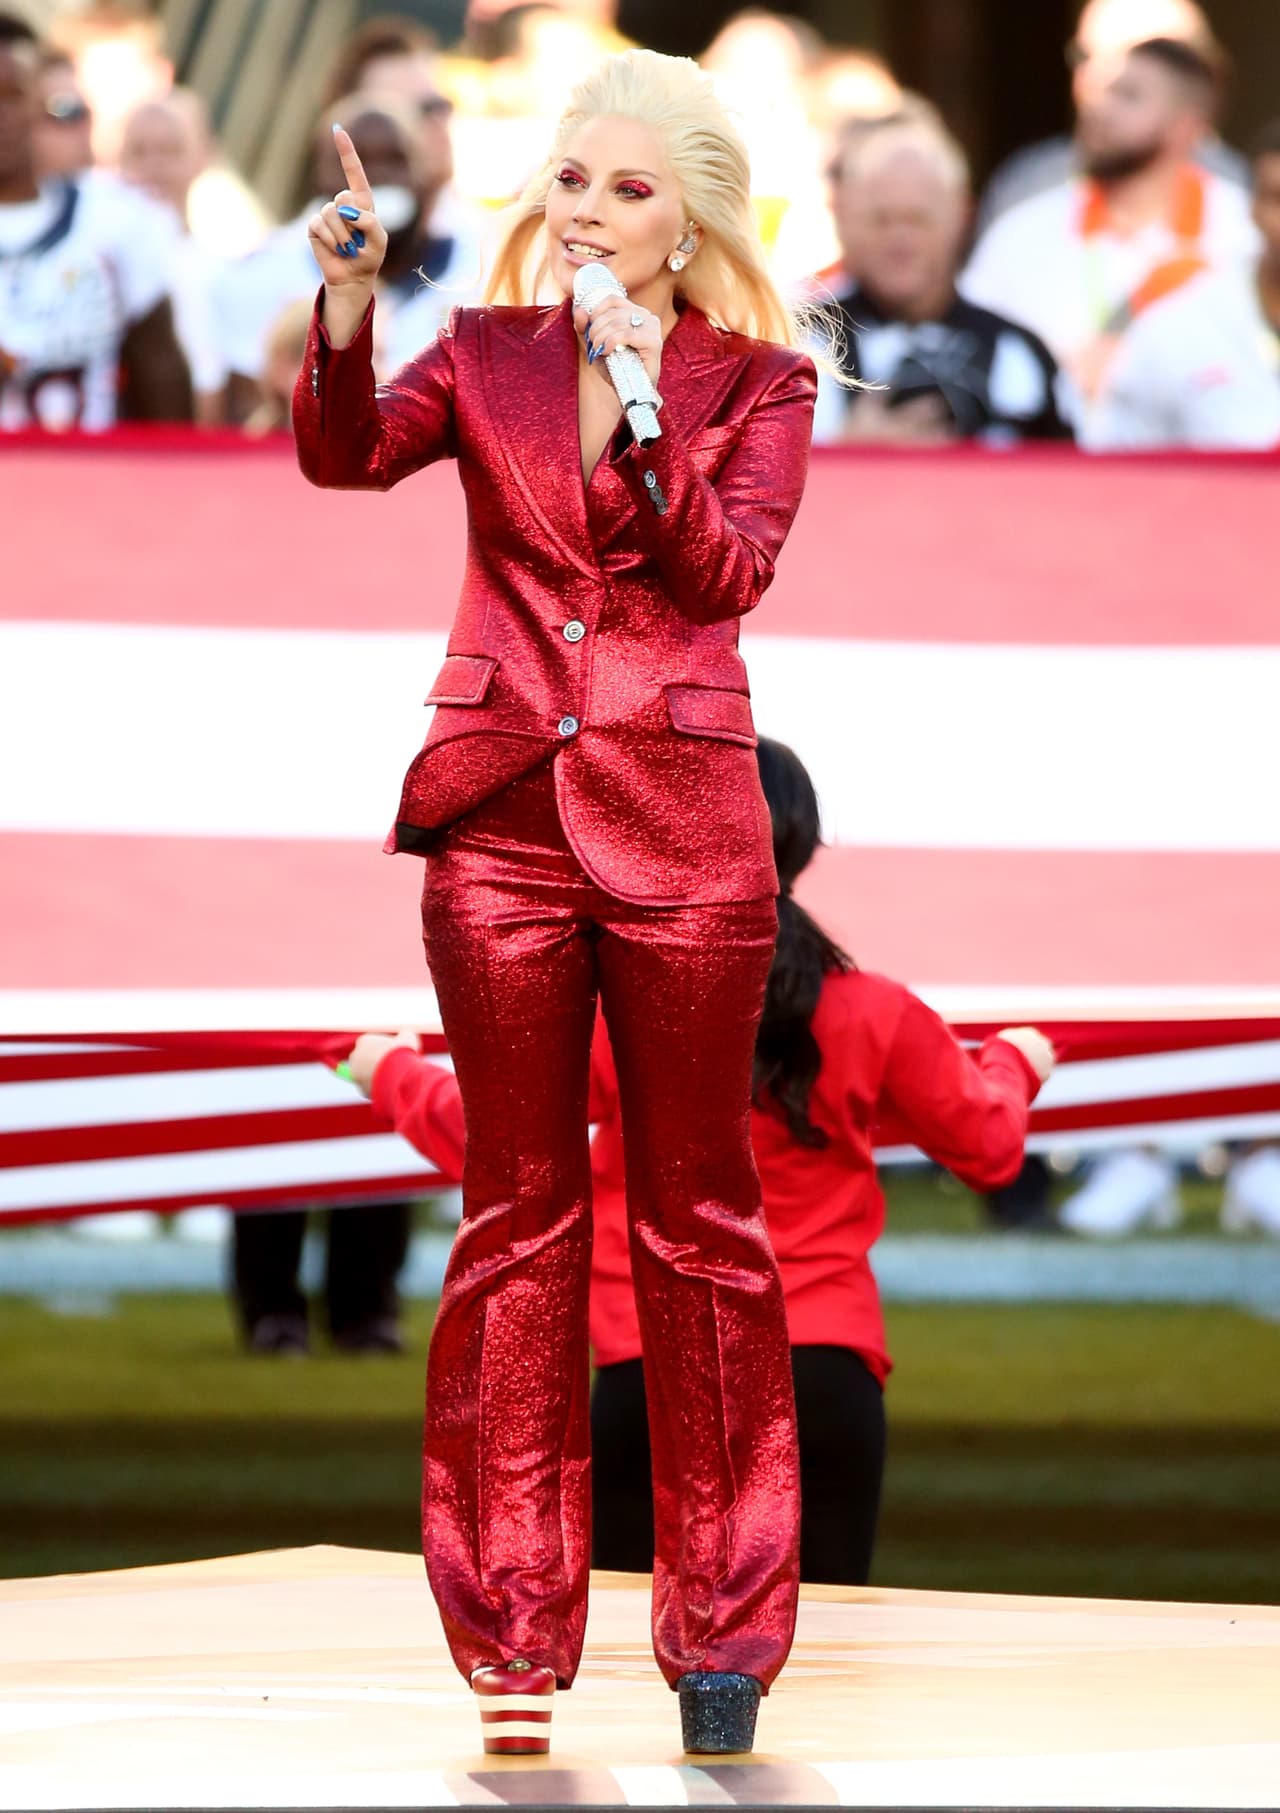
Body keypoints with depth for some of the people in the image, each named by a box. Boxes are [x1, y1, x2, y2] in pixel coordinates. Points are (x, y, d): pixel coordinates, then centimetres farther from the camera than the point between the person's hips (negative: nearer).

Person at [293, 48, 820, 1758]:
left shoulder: (758, 383, 5)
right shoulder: (486, 356, 8)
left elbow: (729, 565, -10)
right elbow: (343, 455, -9)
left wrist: (637, 415, -21)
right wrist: (349, 308, -25)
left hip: (680, 829, -1)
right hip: (503, 822, 1)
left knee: (696, 1220, 3)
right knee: (518, 1217, 5)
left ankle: (721, 1625, 9)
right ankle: (517, 1624, 9)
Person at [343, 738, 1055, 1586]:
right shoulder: (872, 1014, 3)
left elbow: (485, 1136, 5)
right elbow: (990, 1148, 16)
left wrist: (393, 1071, 26)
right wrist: (1015, 1065, 40)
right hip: (824, 1379, 1)